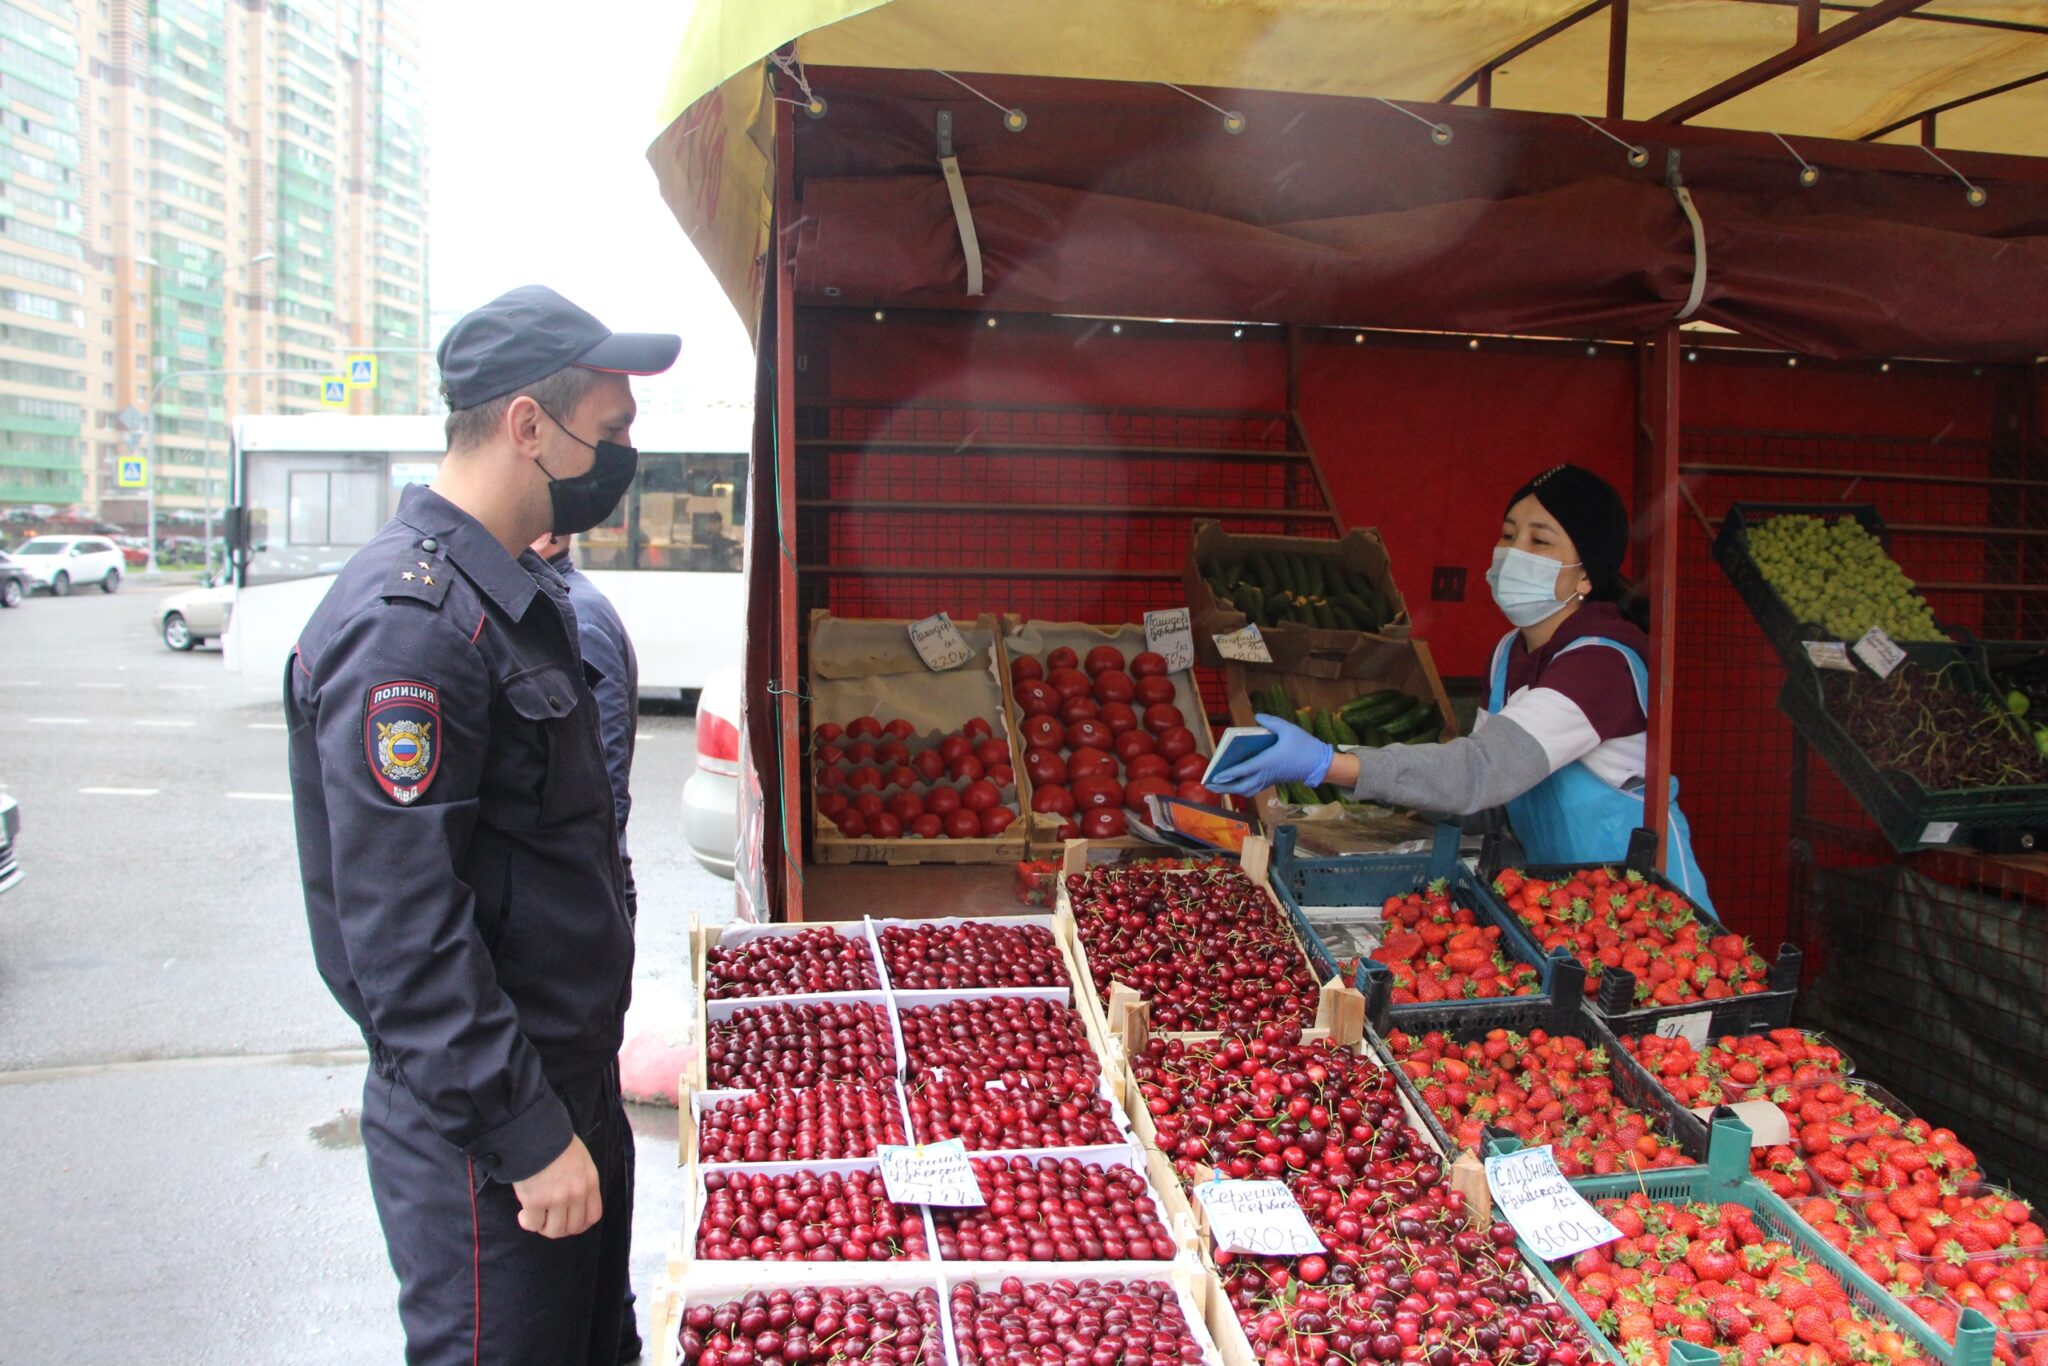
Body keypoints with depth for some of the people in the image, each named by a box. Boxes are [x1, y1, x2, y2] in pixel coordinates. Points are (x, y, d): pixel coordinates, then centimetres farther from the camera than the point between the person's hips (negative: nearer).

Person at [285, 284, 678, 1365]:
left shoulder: (516, 591, 8)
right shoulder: (408, 624, -24)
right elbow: (404, 932, -27)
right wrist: (528, 1135, -22)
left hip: (569, 1074, 9)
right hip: (480, 1126, -9)